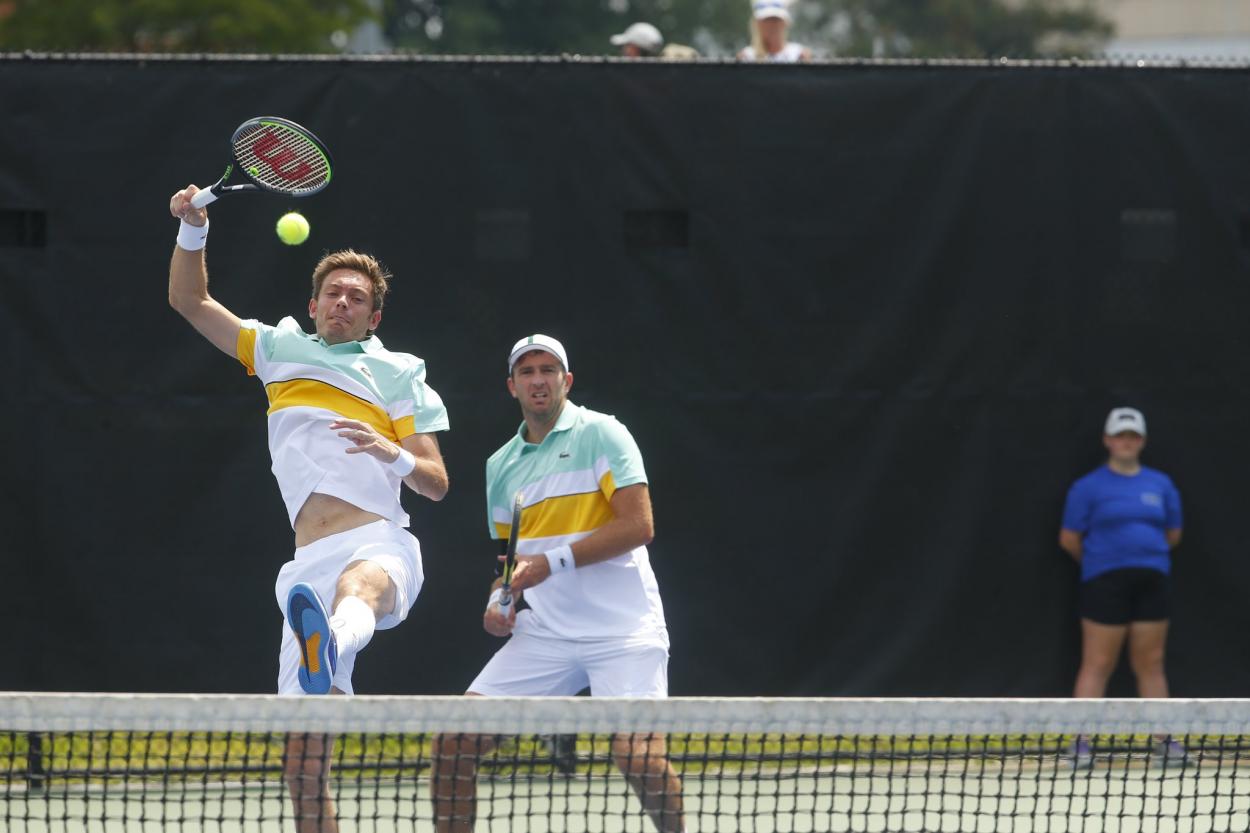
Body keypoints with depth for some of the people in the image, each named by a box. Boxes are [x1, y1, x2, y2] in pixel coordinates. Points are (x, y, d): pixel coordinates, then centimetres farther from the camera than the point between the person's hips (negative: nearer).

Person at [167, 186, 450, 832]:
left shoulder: (397, 374, 15)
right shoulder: (280, 349, 26)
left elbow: (436, 483, 10)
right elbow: (190, 300, 30)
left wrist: (393, 453, -11)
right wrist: (192, 230, 13)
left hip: (380, 543, -5)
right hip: (311, 565, 5)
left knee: (358, 585, -45)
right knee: (303, 760, -5)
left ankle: (328, 656, -80)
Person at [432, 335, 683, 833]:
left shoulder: (601, 435, -3)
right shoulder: (500, 466, 16)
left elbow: (638, 526, -12)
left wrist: (552, 561, -16)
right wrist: (499, 600, 3)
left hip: (621, 629, -6)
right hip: (541, 637, 6)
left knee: (641, 759, -22)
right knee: (453, 745, -3)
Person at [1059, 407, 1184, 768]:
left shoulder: (1161, 485, 10)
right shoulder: (1089, 487, -1)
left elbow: (1173, 534, 19)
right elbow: (1069, 539, 3)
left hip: (1151, 583, 4)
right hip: (1105, 585, -4)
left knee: (1150, 663, 8)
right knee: (1097, 664, -5)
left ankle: (1164, 740, 11)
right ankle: (1081, 743, -4)